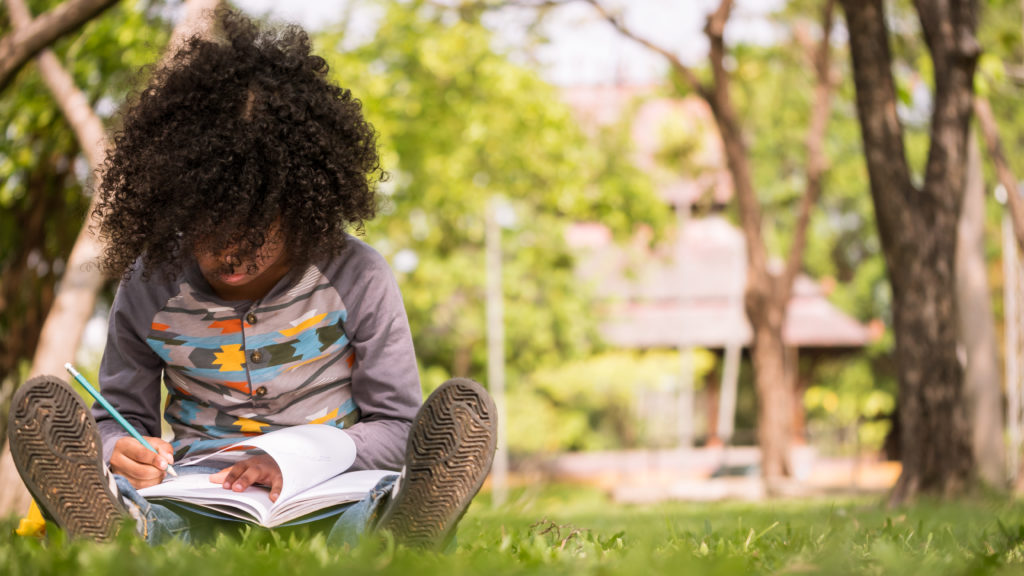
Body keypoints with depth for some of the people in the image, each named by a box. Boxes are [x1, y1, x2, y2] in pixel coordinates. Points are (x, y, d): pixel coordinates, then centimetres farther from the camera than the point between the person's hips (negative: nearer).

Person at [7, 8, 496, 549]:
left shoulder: (355, 278, 1)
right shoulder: (150, 287, 6)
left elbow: (396, 426, 5)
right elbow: (120, 414, 14)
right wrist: (118, 450, -13)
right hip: (194, 509, 1)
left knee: (462, 409, -30)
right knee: (41, 405, -26)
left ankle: (391, 548, -63)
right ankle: (126, 543, -58)